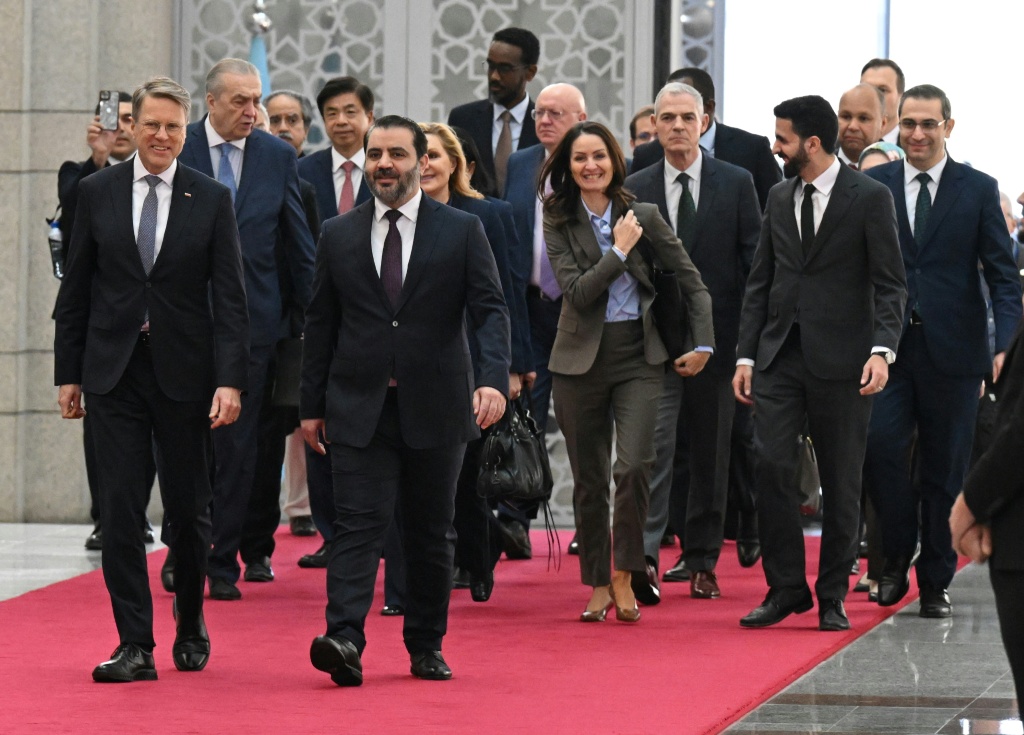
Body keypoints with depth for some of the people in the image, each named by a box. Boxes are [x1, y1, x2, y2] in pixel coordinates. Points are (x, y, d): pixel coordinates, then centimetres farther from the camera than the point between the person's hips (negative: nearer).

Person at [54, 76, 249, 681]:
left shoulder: (212, 200, 1)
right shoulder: (97, 192, 4)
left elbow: (230, 297, -2)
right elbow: (76, 287, 8)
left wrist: (231, 380, -11)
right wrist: (68, 373, 4)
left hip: (184, 373, -1)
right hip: (114, 373, 1)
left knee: (189, 511, 7)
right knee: (121, 509, -4)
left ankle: (191, 629, 27)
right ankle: (135, 646, -2)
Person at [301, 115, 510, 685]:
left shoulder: (462, 231, 2)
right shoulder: (339, 235, 8)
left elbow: (491, 311, -5)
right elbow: (321, 325, 12)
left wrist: (494, 379, -22)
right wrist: (312, 404, 9)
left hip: (435, 408, 0)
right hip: (360, 408, 0)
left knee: (432, 531, 8)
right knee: (360, 522, -12)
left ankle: (426, 646, 19)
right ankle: (345, 641, -23)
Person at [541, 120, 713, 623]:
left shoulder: (643, 216, 1)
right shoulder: (559, 224, 0)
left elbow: (691, 281, 6)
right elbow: (577, 293, -12)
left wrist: (703, 345, 3)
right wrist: (619, 250, -14)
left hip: (638, 358, -1)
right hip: (581, 360, 1)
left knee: (633, 467, -18)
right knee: (588, 479, 6)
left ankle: (624, 575, -3)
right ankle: (598, 585, 18)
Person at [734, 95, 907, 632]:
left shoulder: (870, 198, -3)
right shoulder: (779, 199, 13)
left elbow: (890, 284, -5)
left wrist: (882, 349, -18)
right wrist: (745, 355, 9)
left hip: (841, 362, -4)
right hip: (781, 356, 4)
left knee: (841, 482, 2)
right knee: (770, 466, -9)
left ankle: (833, 598, 12)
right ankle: (786, 588, 0)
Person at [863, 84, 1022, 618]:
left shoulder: (978, 189, 4)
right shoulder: (873, 186, 7)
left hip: (951, 349, -1)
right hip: (887, 347, 1)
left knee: (945, 469, 4)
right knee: (881, 449, -14)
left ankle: (935, 582, 14)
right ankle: (897, 558, 6)